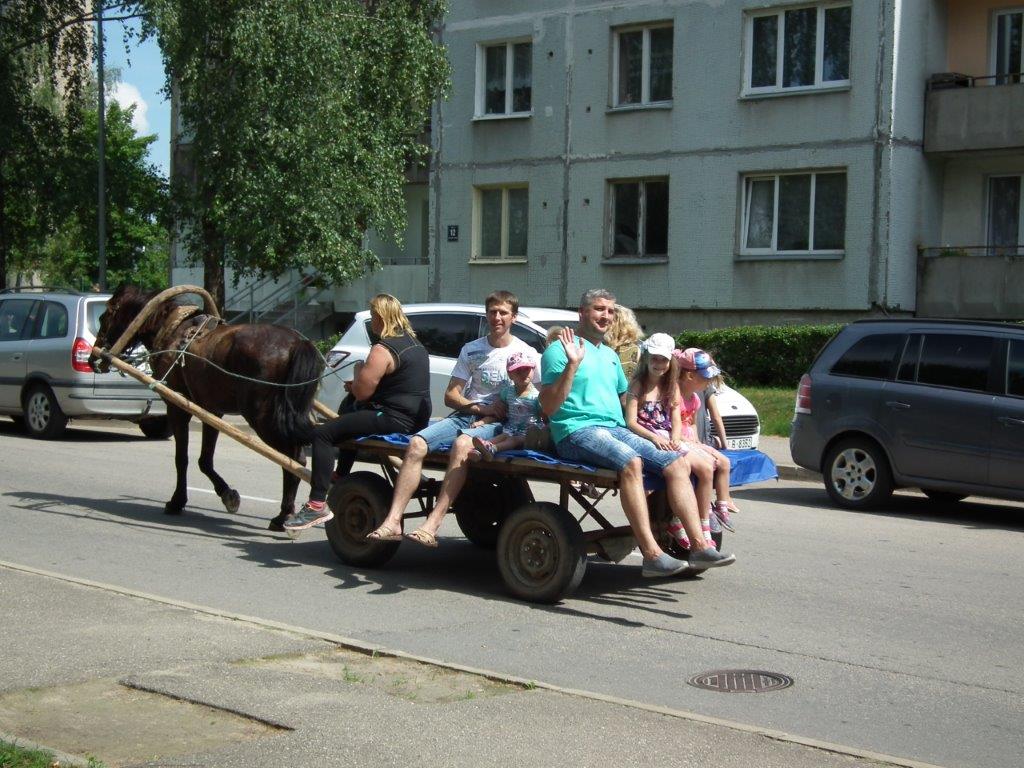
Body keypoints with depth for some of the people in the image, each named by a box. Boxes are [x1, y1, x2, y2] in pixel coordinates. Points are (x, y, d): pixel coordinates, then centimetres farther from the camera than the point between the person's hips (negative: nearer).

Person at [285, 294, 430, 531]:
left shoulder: (383, 350, -16)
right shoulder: (414, 343, 15)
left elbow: (361, 392, -17)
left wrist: (358, 371, 4)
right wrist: (358, 383, 15)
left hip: (395, 419, -10)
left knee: (322, 434, -11)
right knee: (350, 406, 35)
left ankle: (317, 505, -17)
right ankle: (339, 479, 39)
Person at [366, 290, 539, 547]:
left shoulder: (526, 353, 6)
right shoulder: (471, 350, 16)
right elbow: (450, 395, 12)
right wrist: (482, 408, -7)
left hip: (500, 423, -5)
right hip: (465, 414, 5)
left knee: (462, 443, -37)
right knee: (416, 444, -22)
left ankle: (431, 526, -42)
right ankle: (393, 521, -27)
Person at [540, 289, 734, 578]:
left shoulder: (610, 355, 25)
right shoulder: (559, 351, 1)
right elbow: (548, 407, -9)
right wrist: (572, 365, -17)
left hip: (617, 429, 8)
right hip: (578, 431, -8)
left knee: (678, 463, -10)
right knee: (630, 462, -35)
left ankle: (699, 546, -14)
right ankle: (652, 554, -40)